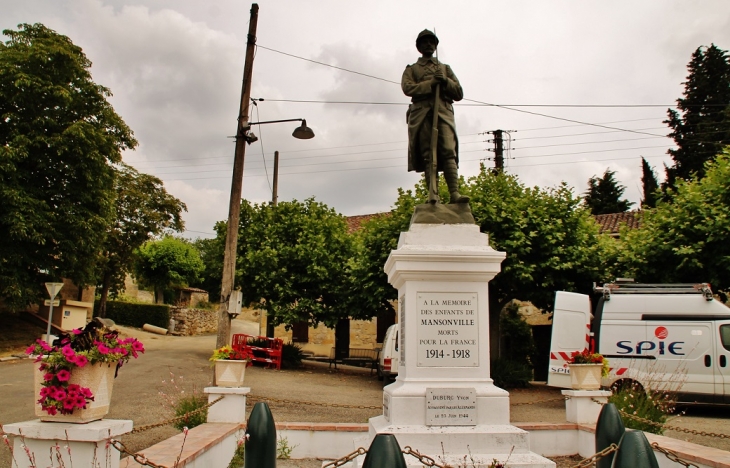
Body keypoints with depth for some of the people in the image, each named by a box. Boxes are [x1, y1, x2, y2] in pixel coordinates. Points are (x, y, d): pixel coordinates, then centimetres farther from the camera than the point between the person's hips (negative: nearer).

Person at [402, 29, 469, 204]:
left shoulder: (445, 68, 30)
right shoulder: (411, 69, 25)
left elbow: (459, 93, 19)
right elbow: (407, 88, 2)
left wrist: (445, 81, 1)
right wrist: (431, 83, -6)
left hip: (444, 112, 1)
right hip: (421, 113, -1)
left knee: (448, 152, -17)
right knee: (428, 155, -13)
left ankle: (454, 193, -28)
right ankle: (433, 196, -20)